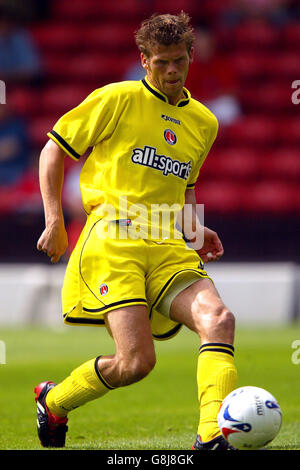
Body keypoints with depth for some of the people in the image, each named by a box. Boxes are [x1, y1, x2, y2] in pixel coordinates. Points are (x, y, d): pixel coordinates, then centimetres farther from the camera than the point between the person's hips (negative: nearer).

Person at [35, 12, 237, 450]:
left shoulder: (204, 123, 18)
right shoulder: (118, 99, 2)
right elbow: (54, 150, 7)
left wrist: (194, 231, 14)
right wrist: (54, 221, -1)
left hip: (170, 250, 5)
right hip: (112, 241, -5)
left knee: (219, 319, -23)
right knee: (137, 362, -16)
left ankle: (211, 437, -27)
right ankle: (53, 400, 13)